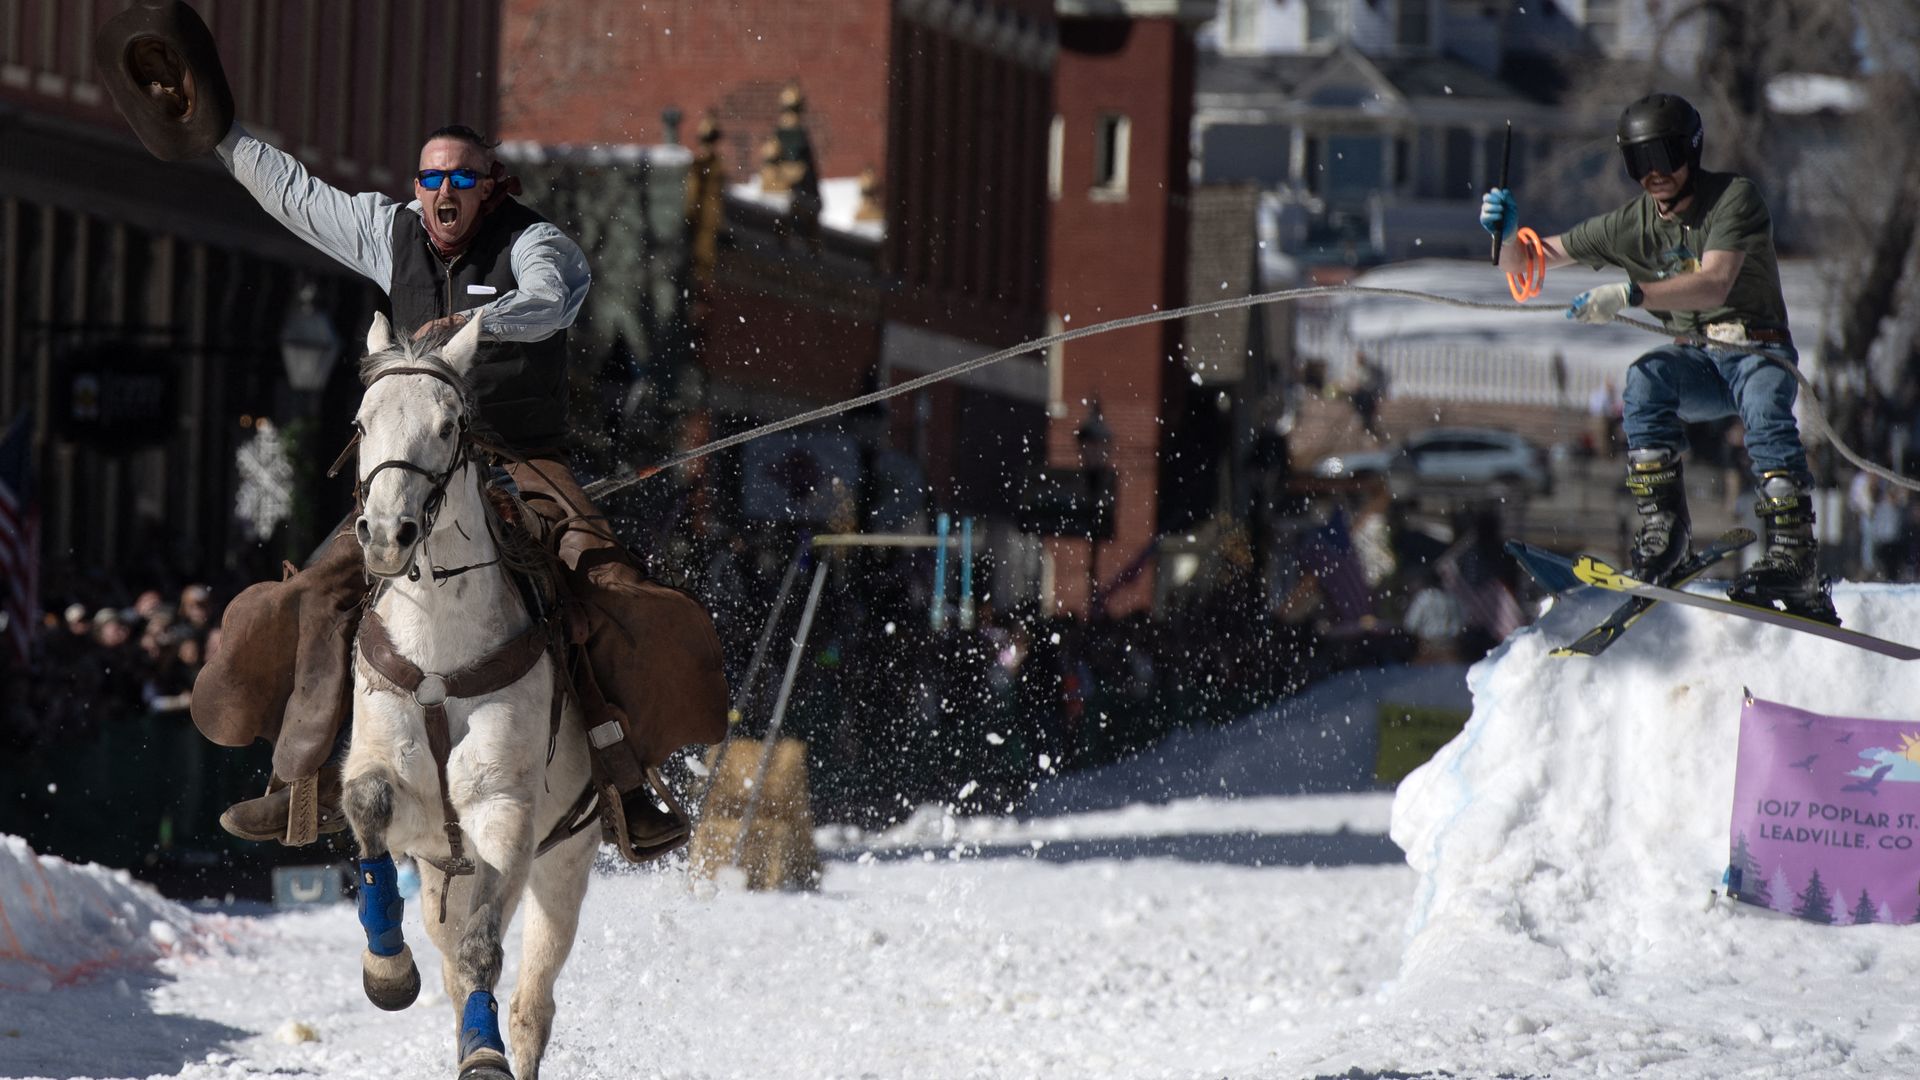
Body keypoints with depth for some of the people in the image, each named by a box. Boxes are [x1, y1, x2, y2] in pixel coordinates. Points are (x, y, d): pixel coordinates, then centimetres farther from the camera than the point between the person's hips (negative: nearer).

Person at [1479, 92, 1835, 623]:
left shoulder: (1734, 198, -13)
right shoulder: (1633, 225, -1)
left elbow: (1715, 285, -30)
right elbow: (1527, 260, 5)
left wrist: (1630, 295, -40)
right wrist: (1507, 235, -19)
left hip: (1757, 348, -3)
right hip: (1694, 360, 3)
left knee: (1764, 406, -36)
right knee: (1646, 377, -30)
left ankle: (1795, 554, -40)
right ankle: (1662, 524, -32)